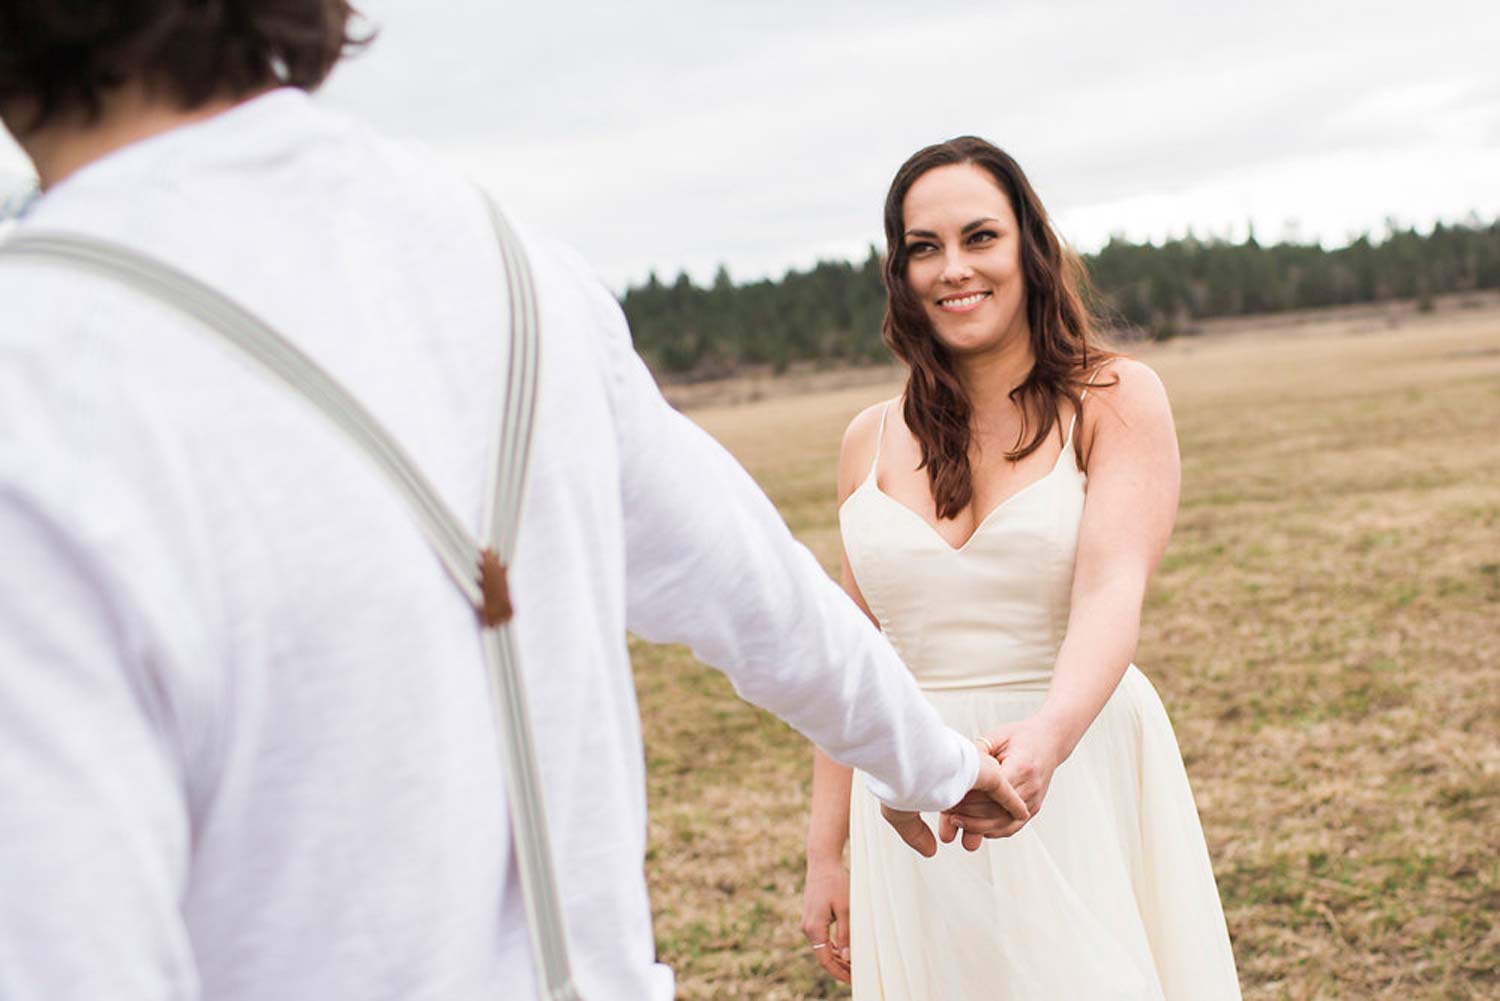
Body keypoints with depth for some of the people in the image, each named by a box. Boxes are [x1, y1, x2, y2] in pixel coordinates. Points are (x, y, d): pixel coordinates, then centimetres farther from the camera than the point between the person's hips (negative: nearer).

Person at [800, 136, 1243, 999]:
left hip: (1080, 790, -3)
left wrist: (1048, 737, -37)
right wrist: (826, 853, 8)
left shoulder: (1116, 400, -4)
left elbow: (1113, 594, -18)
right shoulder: (873, 441, 5)